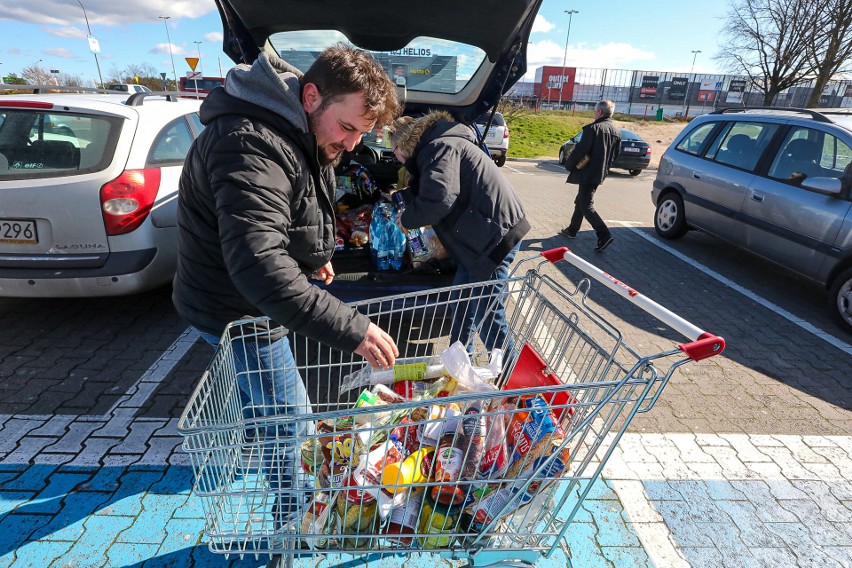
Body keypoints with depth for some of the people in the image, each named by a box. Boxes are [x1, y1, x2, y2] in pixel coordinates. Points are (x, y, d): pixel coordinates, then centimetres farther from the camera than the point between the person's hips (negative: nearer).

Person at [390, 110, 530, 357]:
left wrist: (406, 218, -11)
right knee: (463, 300, 18)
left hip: (496, 232, -11)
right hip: (481, 234, 11)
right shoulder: (440, 146, 21)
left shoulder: (438, 147, -12)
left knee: (487, 309, -3)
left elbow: (438, 200, -26)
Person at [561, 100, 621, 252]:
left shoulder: (593, 128, -16)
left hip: (588, 173, -8)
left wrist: (569, 165, -6)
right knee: (581, 201, 21)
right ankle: (572, 230, 32)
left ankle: (604, 235, -17)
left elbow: (580, 151, -20)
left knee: (586, 206, -6)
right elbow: (615, 155, 14)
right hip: (600, 174, 9)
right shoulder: (616, 132, 9)